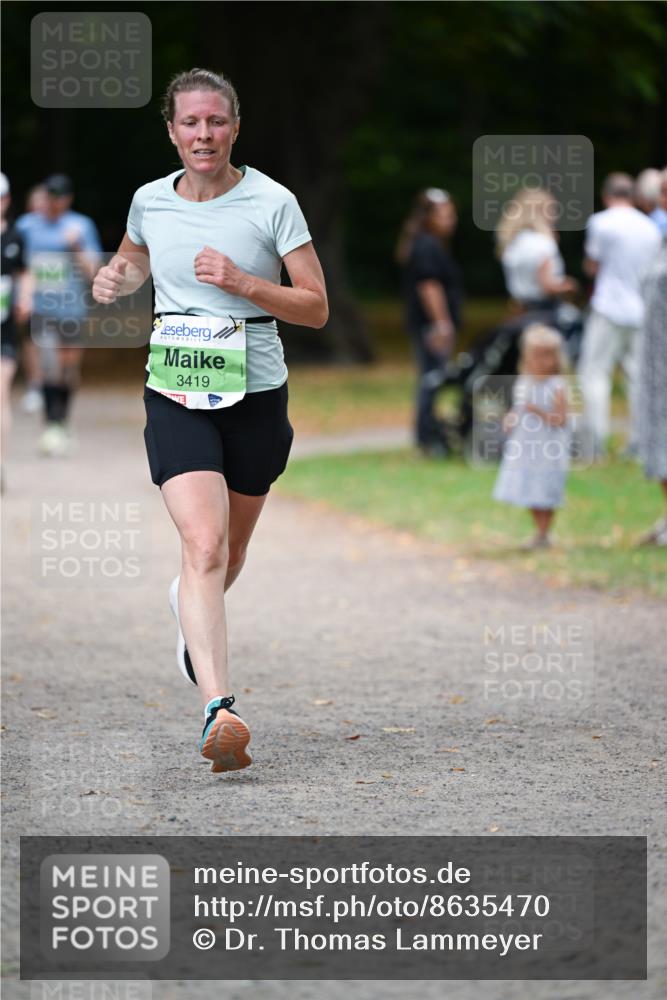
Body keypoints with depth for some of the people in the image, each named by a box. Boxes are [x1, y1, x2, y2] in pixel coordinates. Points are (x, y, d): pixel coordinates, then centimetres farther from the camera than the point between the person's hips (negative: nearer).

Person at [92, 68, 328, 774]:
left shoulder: (272, 204, -6)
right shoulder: (150, 201, 3)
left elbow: (316, 308, -5)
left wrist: (240, 281, -19)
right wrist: (115, 280, 3)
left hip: (256, 397, 1)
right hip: (177, 398, -1)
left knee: (230, 551, 18)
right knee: (204, 544, -20)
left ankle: (193, 617, 55)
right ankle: (218, 710, -31)